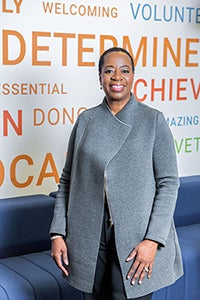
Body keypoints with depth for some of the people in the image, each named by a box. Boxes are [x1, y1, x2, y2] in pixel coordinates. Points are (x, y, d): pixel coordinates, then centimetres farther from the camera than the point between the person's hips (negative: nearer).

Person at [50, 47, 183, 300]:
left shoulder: (153, 120, 0)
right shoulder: (86, 120, 7)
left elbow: (169, 183, -4)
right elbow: (67, 180, 9)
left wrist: (153, 240, -12)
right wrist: (58, 233, 1)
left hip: (136, 239, -2)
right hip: (89, 238, 3)